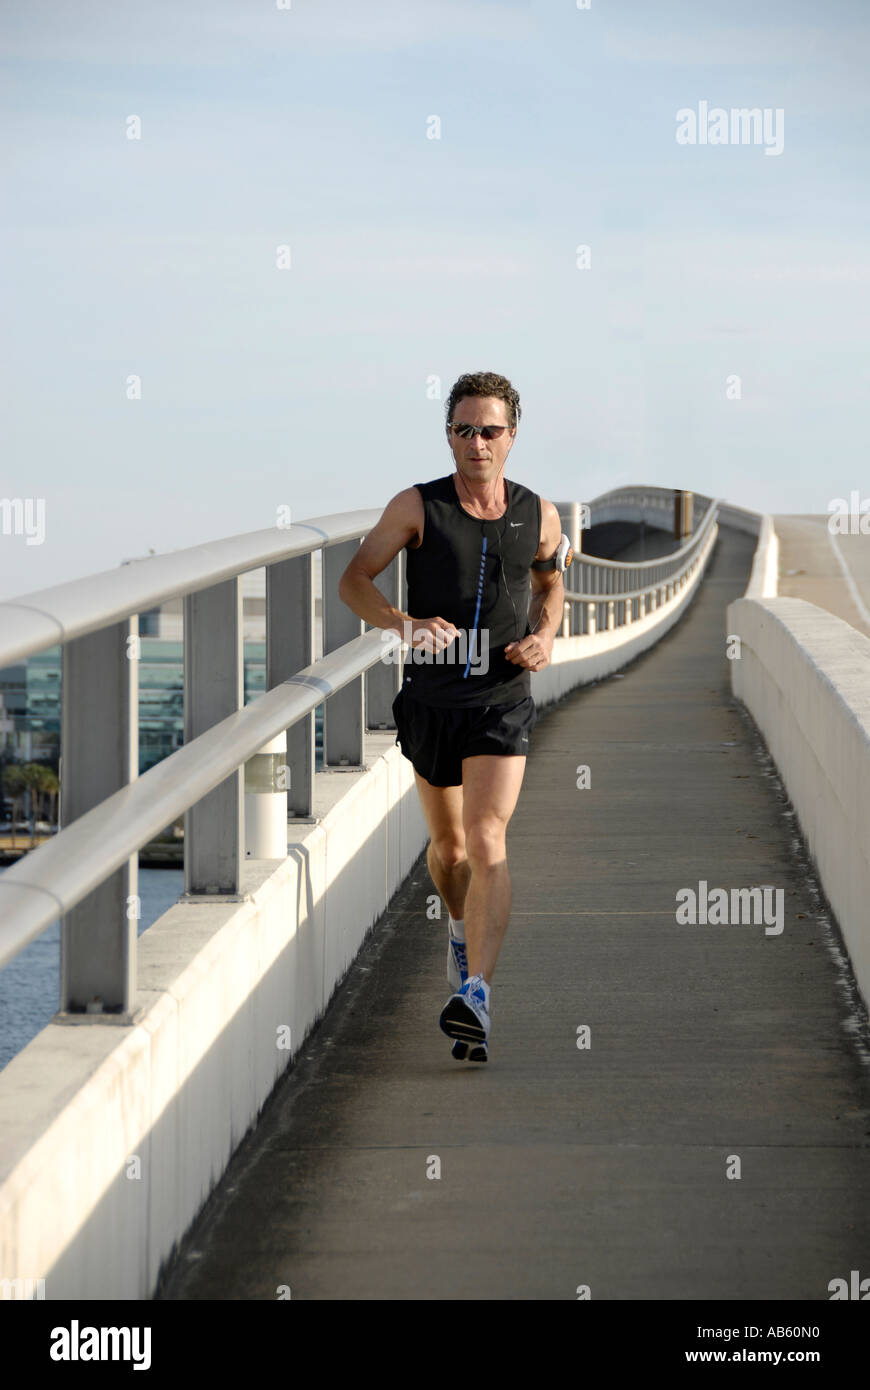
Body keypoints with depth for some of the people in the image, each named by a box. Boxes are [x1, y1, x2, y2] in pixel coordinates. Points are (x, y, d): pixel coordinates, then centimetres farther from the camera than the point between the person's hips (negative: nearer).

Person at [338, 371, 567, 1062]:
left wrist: (545, 635, -2)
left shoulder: (539, 516, -1)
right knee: (447, 844, 17)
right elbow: (354, 580, -4)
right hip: (431, 698, 1)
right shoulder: (417, 506, -7)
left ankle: (476, 994, -25)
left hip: (503, 701, -1)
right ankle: (464, 928, 49)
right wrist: (403, 623, -22)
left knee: (487, 841, -17)